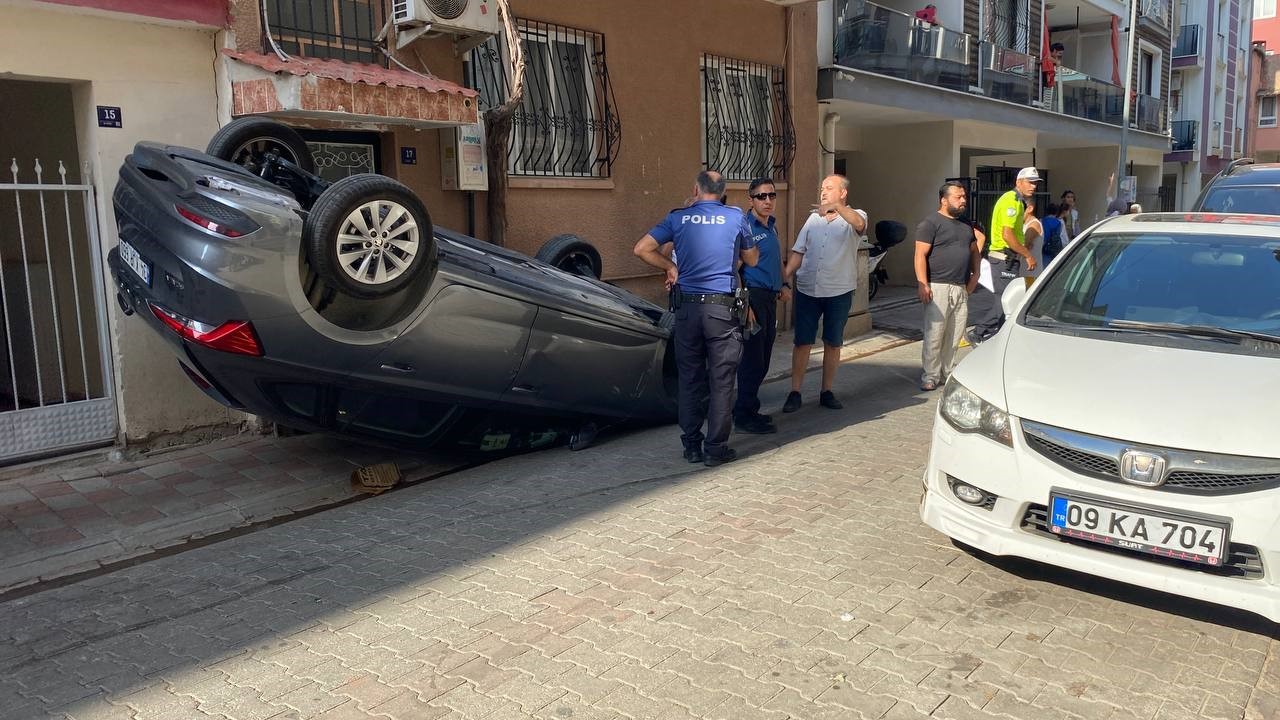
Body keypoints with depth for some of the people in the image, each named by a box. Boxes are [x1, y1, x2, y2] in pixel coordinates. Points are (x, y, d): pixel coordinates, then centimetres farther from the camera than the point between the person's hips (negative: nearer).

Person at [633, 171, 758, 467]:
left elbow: (641, 249, 0)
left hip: (687, 307, 2)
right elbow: (752, 260, 13)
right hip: (722, 307, -2)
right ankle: (716, 448, 6)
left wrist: (670, 267, 12)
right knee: (721, 380, 4)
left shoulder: (678, 217, 3)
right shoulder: (736, 217, 1)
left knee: (690, 379, 10)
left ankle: (692, 446, 16)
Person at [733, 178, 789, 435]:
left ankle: (748, 411, 23)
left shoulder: (771, 227, 16)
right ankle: (744, 417, 2)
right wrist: (745, 305, -21)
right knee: (752, 360, -6)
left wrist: (784, 286, 13)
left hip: (769, 298, 9)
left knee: (762, 360, 13)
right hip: (753, 297, -9)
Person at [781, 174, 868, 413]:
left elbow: (859, 224, -27)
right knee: (802, 342, 2)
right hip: (807, 289, 3)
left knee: (833, 344, 8)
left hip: (839, 292, -2)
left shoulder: (854, 216, -1)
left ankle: (827, 392, 19)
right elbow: (798, 252, 12)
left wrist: (836, 206, -44)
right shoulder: (814, 217, 13)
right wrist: (785, 277, -2)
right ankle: (794, 393, 8)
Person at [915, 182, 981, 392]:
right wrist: (922, 284, -20)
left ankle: (947, 372, 20)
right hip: (938, 287, -7)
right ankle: (930, 376, 2)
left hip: (961, 288, 7)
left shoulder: (966, 225, 19)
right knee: (934, 334, -6)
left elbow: (974, 250, 28)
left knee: (955, 334, 9)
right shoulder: (931, 223, -5)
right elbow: (920, 255, -12)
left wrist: (975, 275, 12)